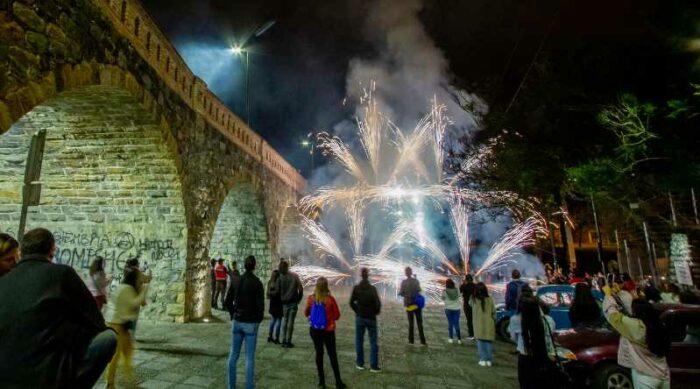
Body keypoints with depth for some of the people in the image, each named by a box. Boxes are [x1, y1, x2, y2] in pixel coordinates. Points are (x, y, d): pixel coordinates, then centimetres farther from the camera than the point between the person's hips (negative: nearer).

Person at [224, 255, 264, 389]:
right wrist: (258, 320, 2)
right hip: (251, 323, -4)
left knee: (233, 355, 16)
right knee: (249, 358, 5)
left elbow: (227, 303, 2)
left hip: (237, 322, 4)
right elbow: (260, 305, -16)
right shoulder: (257, 283, -15)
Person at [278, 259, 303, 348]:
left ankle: (284, 341, 16)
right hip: (293, 302, 0)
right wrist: (298, 299, 7)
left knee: (284, 321, 15)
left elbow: (277, 291, -5)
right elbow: (300, 289, -6)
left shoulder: (280, 278, -8)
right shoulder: (295, 276, -6)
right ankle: (288, 342, 7)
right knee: (290, 322, 5)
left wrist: (281, 300, 12)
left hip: (284, 303, 1)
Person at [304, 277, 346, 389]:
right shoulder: (330, 299, -18)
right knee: (332, 355, 12)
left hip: (314, 330, 2)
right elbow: (337, 315, -8)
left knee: (319, 354, 16)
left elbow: (306, 313, 5)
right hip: (328, 331, -2)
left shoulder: (311, 298, -10)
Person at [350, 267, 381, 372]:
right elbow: (378, 303, -16)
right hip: (371, 318, -1)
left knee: (359, 340, 13)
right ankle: (374, 366, 9)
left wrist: (357, 311, 10)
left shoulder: (356, 288, -7)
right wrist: (376, 311, 2)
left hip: (359, 317, 1)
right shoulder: (372, 288, -13)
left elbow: (351, 302, -6)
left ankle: (360, 364, 19)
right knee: (373, 342, 7)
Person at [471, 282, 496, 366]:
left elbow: (470, 303, 12)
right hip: (489, 325, 1)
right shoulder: (489, 299, -8)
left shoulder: (474, 300, -11)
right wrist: (494, 321, 12)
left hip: (479, 326, -1)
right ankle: (489, 360, 16)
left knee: (480, 342, 7)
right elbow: (493, 312, -1)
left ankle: (483, 359, 8)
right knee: (489, 342, 11)